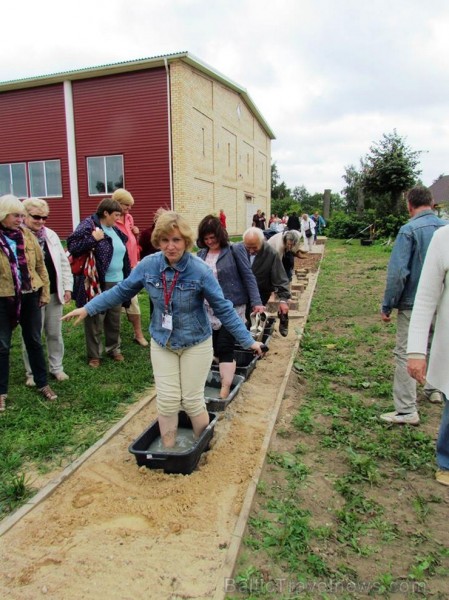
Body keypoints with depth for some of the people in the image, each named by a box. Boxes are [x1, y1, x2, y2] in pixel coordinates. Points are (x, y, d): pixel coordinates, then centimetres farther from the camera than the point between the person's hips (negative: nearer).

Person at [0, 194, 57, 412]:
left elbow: (40, 265, 7)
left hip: (29, 296, 3)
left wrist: (44, 292, 5)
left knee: (34, 341, 13)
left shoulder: (28, 236, 1)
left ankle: (42, 384, 27)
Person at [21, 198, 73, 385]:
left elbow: (63, 262, 11)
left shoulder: (51, 235, 9)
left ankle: (56, 367, 29)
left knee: (55, 334, 14)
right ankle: (32, 373, 23)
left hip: (54, 293, 5)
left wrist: (67, 287, 7)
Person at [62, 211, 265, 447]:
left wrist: (248, 340, -13)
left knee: (193, 401, 5)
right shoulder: (148, 265, -11)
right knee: (166, 401, 4)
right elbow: (121, 291, 3)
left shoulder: (200, 270, -20)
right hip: (162, 343, 3)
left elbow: (223, 308, -14)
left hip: (196, 344, -2)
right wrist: (88, 308, 2)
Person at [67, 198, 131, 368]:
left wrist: (126, 277, 19)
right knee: (95, 321, 4)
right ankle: (93, 355, 18)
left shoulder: (115, 230, 14)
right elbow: (72, 246, -18)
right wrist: (92, 239, -24)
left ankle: (114, 348, 33)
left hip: (117, 282, 7)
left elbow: (122, 254, 21)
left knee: (114, 319, 16)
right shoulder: (89, 225, -10)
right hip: (97, 283, -7)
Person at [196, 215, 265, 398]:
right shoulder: (201, 254, 8)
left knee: (225, 348, -6)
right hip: (209, 309, 5)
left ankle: (225, 391, 2)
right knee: (214, 348, 9)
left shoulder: (235, 250, -7)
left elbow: (248, 277, -8)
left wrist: (256, 302, -15)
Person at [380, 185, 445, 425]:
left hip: (413, 304, -6)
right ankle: (434, 389, 43)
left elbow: (397, 272, -19)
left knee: (406, 354, 0)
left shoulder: (409, 230, -15)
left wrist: (387, 306, -11)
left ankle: (407, 410, 2)